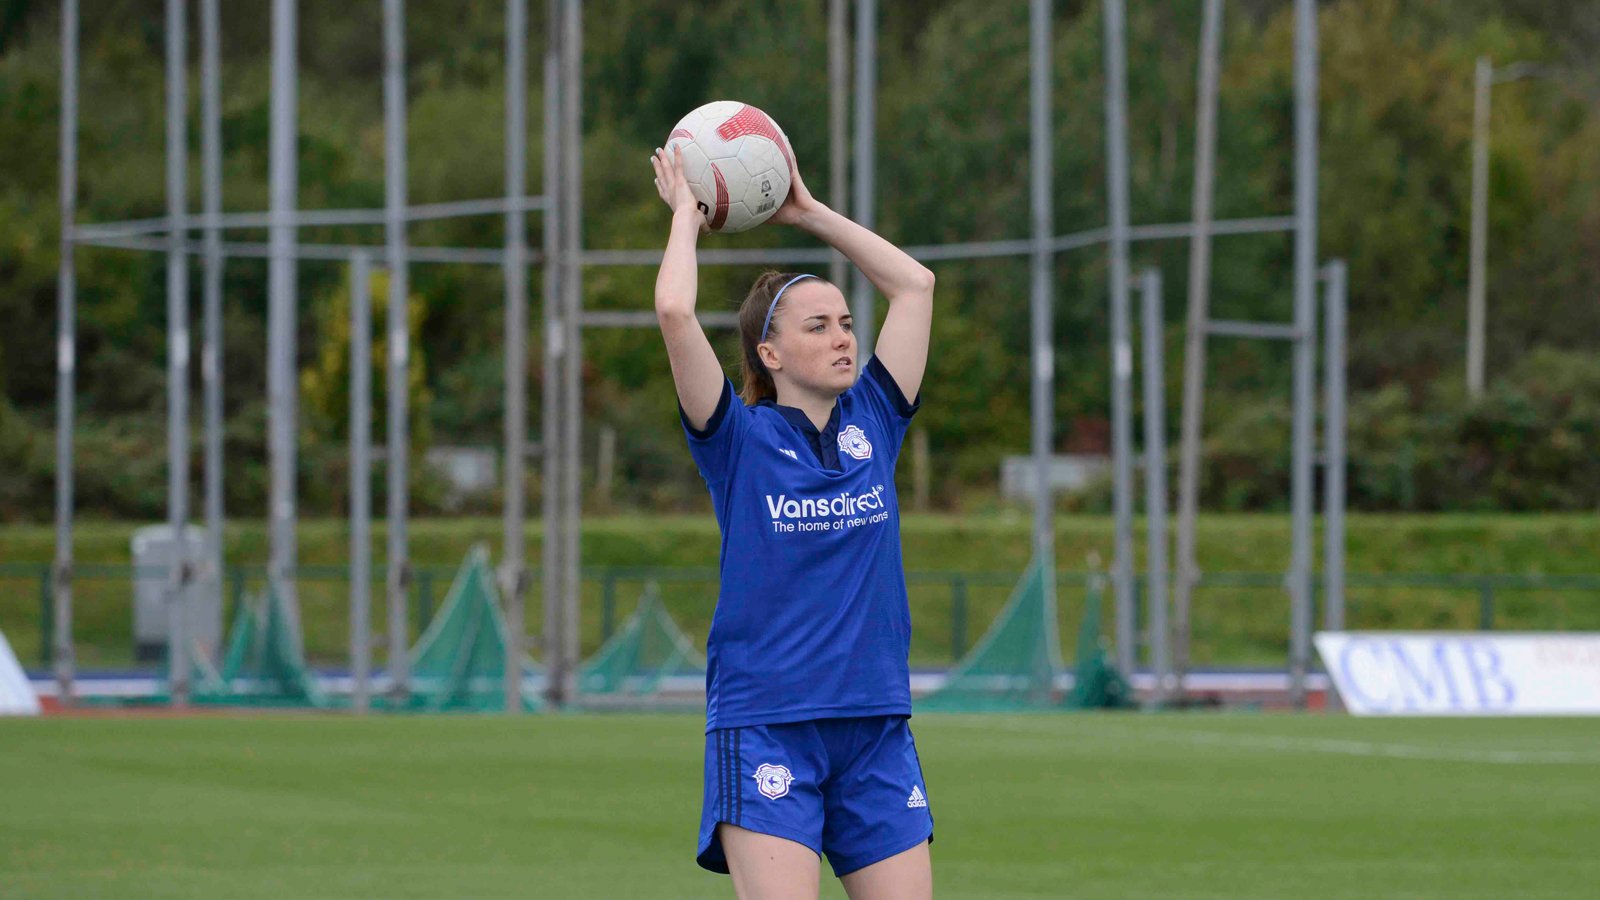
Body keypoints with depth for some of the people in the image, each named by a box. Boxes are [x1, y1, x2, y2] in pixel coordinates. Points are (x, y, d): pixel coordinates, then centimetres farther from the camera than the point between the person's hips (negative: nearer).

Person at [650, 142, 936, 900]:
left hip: (876, 730, 5)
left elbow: (914, 284, 17)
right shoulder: (740, 439, 0)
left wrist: (809, 213, 18)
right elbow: (674, 312, -12)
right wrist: (686, 214, 4)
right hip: (765, 725, -5)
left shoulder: (872, 425, 12)